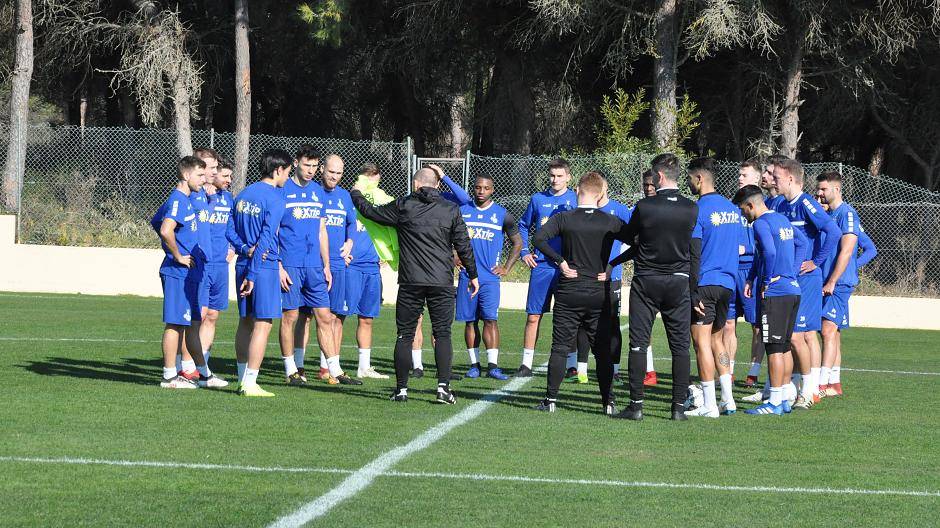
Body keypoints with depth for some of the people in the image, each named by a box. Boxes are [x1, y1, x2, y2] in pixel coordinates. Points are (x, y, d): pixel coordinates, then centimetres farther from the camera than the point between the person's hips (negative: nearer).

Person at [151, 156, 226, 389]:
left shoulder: (185, 199, 15)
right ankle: (170, 376, 0)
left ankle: (204, 373, 20)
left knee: (192, 322, 14)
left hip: (188, 273, 10)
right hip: (178, 272, -10)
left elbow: (156, 223, 28)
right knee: (175, 324, -4)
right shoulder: (178, 200, -15)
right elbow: (166, 230, -31)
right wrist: (178, 256, -18)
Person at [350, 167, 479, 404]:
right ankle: (443, 387, -8)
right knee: (442, 334, 4)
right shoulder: (451, 210, 4)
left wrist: (356, 195, 34)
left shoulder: (403, 206, 1)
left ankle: (401, 389, 7)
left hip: (410, 282, -1)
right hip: (442, 283, 1)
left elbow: (371, 212, 14)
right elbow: (463, 245, 6)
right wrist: (473, 274, 18)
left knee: (405, 335, 7)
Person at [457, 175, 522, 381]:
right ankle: (474, 365, 9)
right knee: (470, 321, 3)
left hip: (490, 277, -2)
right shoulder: (462, 212, 8)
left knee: (490, 319, -11)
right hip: (467, 276, 2)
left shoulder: (502, 215, 4)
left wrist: (506, 268, 4)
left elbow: (517, 243, 13)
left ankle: (492, 365, -13)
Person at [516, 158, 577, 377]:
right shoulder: (538, 199, 9)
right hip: (541, 266, 2)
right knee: (533, 316, 2)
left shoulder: (576, 200, 1)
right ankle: (526, 364, 9)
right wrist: (524, 251, 10)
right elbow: (523, 226, 21)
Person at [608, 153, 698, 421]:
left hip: (646, 281, -2)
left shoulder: (644, 207, -12)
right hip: (679, 282, 2)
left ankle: (636, 404, 1)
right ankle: (678, 406, 4)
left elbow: (628, 237, 4)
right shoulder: (691, 209, -5)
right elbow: (693, 249, 2)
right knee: (680, 346, 7)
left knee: (638, 343, 4)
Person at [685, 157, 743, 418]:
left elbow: (693, 254, -14)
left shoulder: (698, 210, -12)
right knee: (717, 341, 18)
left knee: (702, 342, -2)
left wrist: (693, 292, -13)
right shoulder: (732, 209, 11)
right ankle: (727, 400, 15)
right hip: (727, 283, 7)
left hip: (704, 283, -7)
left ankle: (709, 405, -4)